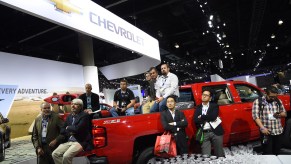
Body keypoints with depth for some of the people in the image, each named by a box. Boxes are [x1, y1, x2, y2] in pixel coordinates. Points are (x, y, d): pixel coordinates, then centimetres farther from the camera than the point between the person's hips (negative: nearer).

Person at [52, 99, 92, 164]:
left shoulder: (84, 115, -9)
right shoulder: (69, 116, 14)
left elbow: (77, 129, -21)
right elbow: (62, 130, 13)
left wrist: (68, 128, -2)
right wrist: (69, 131, -7)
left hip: (80, 142, -7)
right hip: (68, 141, 7)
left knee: (66, 156, -25)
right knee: (55, 154, -9)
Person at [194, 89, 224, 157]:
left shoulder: (214, 106, 6)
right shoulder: (198, 108, 11)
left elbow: (213, 116, -13)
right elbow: (195, 120, -3)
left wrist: (202, 117, -4)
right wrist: (208, 118, -9)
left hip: (216, 132, -1)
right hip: (204, 134, 1)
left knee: (219, 154, 10)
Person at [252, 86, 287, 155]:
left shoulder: (278, 101, 9)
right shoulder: (258, 102, -6)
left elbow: (285, 113, 18)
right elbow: (255, 116, -10)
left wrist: (280, 114, -7)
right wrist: (262, 128, -21)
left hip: (278, 131, 5)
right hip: (266, 132, -5)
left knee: (277, 152, 15)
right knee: (267, 153, -2)